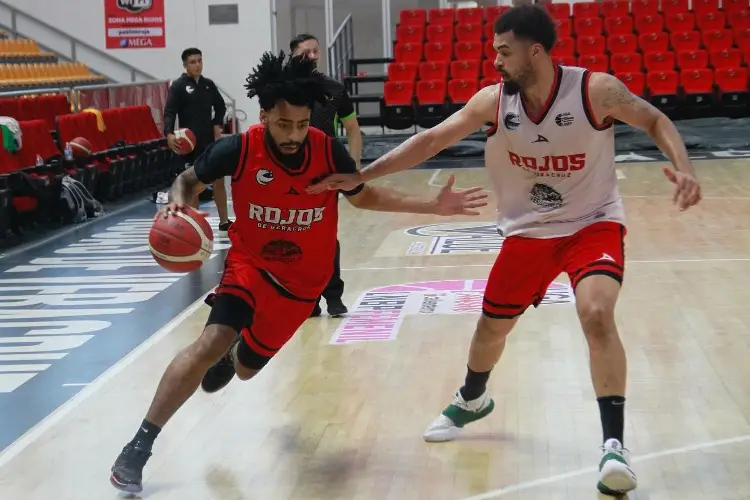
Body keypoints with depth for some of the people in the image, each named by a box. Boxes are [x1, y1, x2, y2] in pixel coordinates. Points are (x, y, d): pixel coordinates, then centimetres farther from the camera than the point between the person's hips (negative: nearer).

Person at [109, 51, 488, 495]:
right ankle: (139, 446, -16)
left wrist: (433, 206, -7)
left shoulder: (329, 151, -19)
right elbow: (189, 178, -4)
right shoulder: (239, 150, -23)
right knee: (213, 342, -27)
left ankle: (234, 354, 58)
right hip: (251, 264, -2)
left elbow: (362, 196, 1)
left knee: (246, 369, 15)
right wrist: (179, 203, -27)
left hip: (302, 280, 2)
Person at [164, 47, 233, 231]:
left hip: (210, 139, 5)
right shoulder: (178, 85, -8)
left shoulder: (208, 84, 7)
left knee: (218, 178, 8)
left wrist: (218, 124, 2)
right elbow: (169, 112, -16)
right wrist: (169, 134, -31)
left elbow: (220, 106, 19)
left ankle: (224, 221, 18)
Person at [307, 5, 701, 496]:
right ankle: (471, 400, 48)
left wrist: (684, 167, -26)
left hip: (594, 224, -4)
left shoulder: (596, 90, -21)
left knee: (597, 315, -28)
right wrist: (360, 176, -11)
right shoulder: (493, 101, -13)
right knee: (492, 325, 15)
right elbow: (430, 141, -7)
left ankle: (614, 444, -19)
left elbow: (655, 121, -7)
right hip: (528, 231, 4)